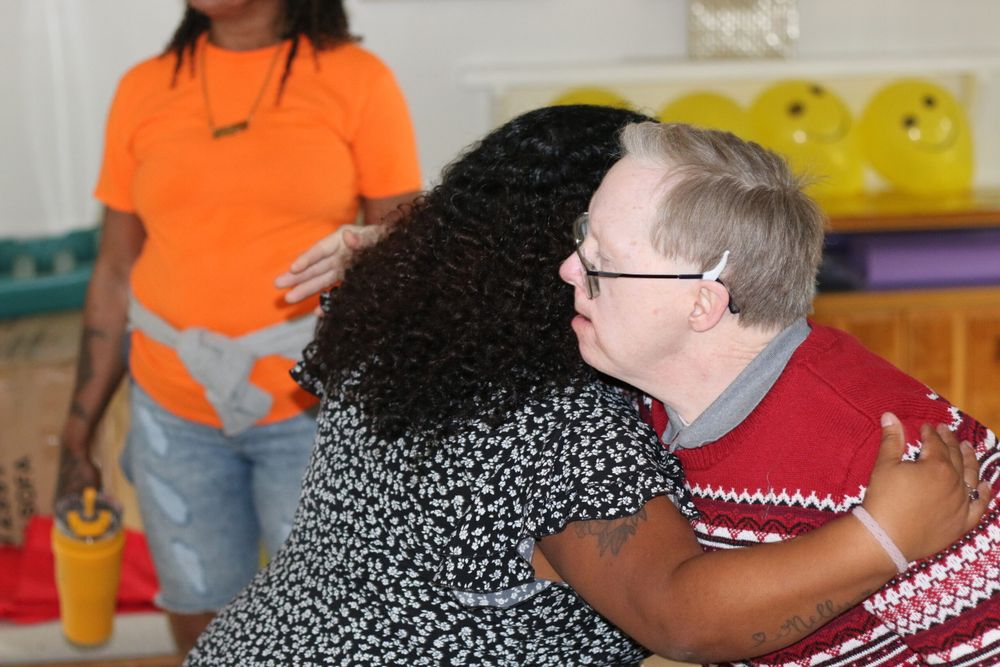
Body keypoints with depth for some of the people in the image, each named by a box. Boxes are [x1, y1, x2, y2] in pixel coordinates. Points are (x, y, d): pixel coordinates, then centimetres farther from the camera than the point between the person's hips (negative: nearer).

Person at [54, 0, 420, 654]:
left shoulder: (358, 81, -7)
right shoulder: (144, 89, 3)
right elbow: (116, 273, 8)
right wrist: (79, 432, 9)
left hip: (319, 410, -3)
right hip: (176, 415, 3)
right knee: (203, 630, 13)